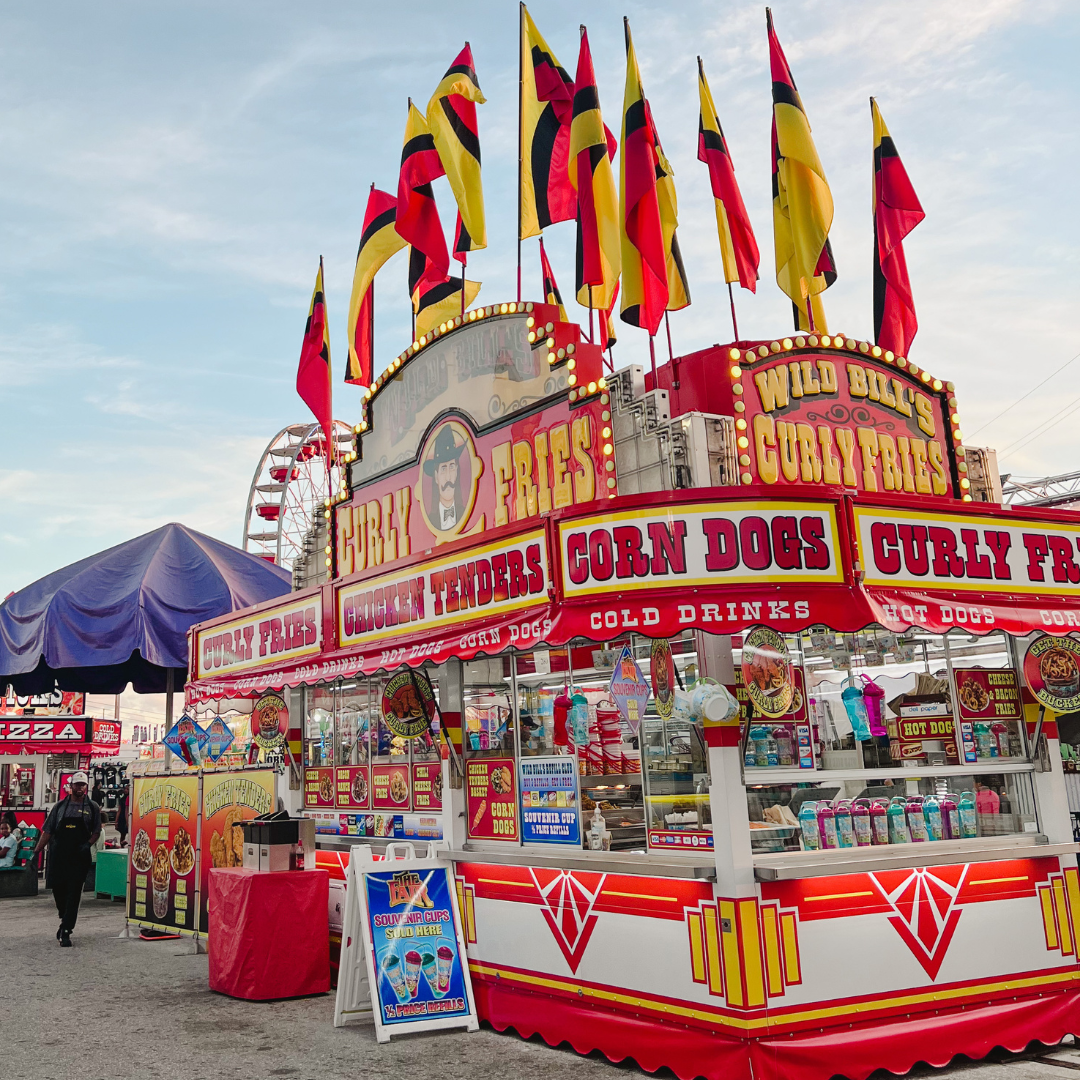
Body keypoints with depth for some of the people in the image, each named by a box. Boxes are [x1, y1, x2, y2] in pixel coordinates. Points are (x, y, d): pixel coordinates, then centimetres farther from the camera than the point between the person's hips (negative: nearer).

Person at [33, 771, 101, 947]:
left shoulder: (92, 807, 6)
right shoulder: (60, 806, 9)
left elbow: (97, 832, 8)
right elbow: (47, 831, 9)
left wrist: (88, 844, -11)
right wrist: (36, 852, 3)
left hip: (79, 857, -2)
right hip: (58, 855, 2)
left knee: (74, 893, -5)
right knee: (57, 889, 5)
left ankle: (66, 932, -1)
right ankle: (65, 920, 32)